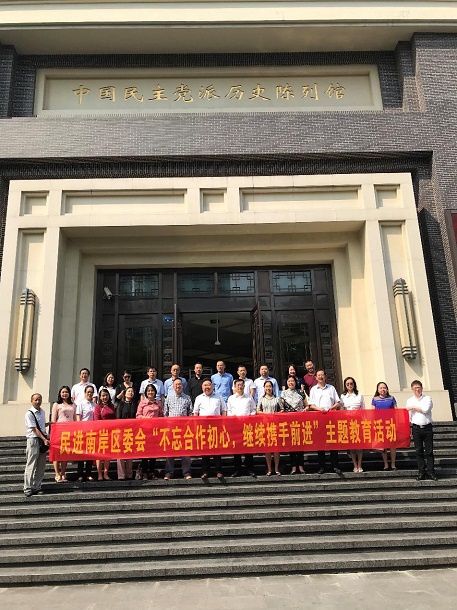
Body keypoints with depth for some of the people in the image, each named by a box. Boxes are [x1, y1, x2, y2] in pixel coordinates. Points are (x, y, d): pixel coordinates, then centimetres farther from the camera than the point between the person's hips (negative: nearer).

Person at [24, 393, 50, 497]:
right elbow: (34, 429, -14)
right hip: (33, 439, -7)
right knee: (31, 465, -4)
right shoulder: (29, 414, -10)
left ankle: (37, 487, 17)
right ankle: (28, 489, 3)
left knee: (41, 465, 8)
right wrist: (44, 439, -17)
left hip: (43, 439, 7)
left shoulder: (42, 412, 11)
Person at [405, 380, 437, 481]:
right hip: (416, 428, 2)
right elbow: (408, 416, 10)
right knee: (419, 451, 3)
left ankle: (431, 472, 9)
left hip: (427, 427, -1)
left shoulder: (427, 398, 2)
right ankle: (421, 472, 9)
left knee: (429, 451, 2)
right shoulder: (409, 400, 9)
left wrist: (413, 407, -7)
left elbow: (425, 409, -15)